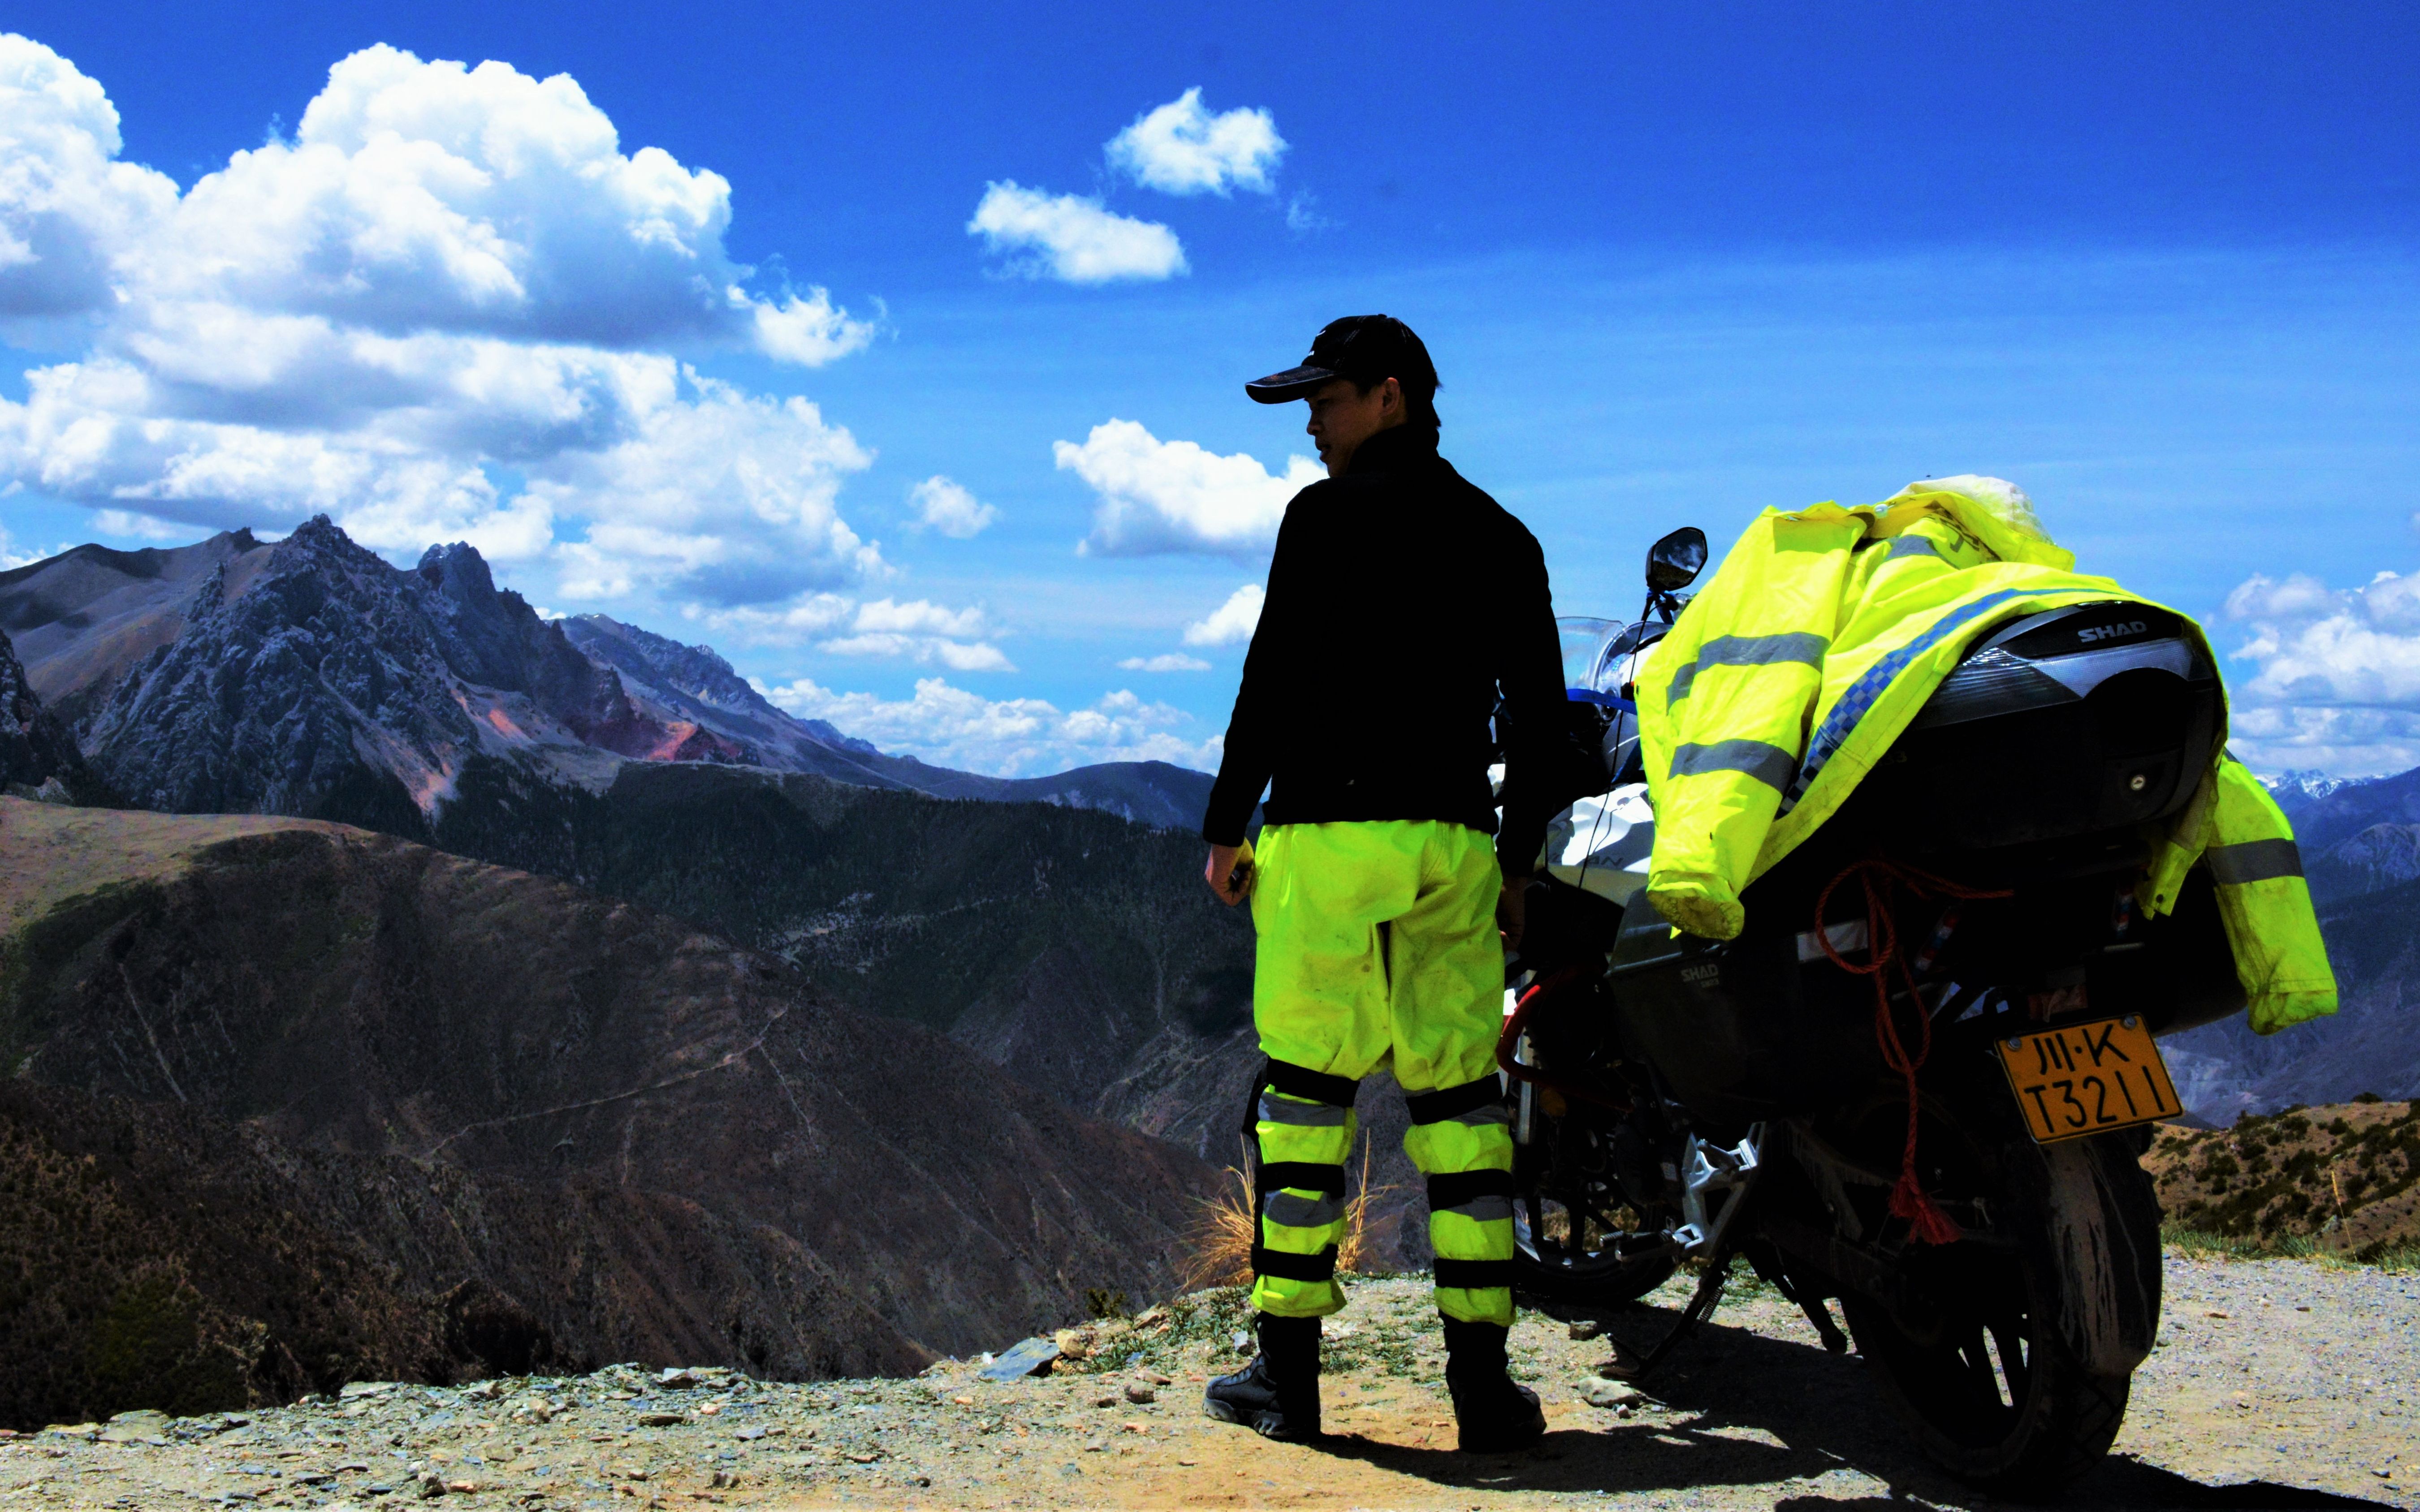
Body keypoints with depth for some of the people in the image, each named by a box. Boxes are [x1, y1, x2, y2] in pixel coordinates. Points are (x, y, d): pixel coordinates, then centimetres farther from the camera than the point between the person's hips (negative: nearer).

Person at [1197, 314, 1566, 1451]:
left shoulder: (1331, 515, -1)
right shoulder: (1504, 539, 15)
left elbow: (1274, 680, -6)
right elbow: (1538, 713, 15)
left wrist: (1225, 827, 0)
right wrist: (1518, 860, 20)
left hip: (1331, 835, -5)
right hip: (1456, 846, 5)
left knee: (1306, 1091, 0)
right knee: (1459, 1097, 6)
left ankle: (1287, 1368, 3)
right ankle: (1482, 1376, 4)